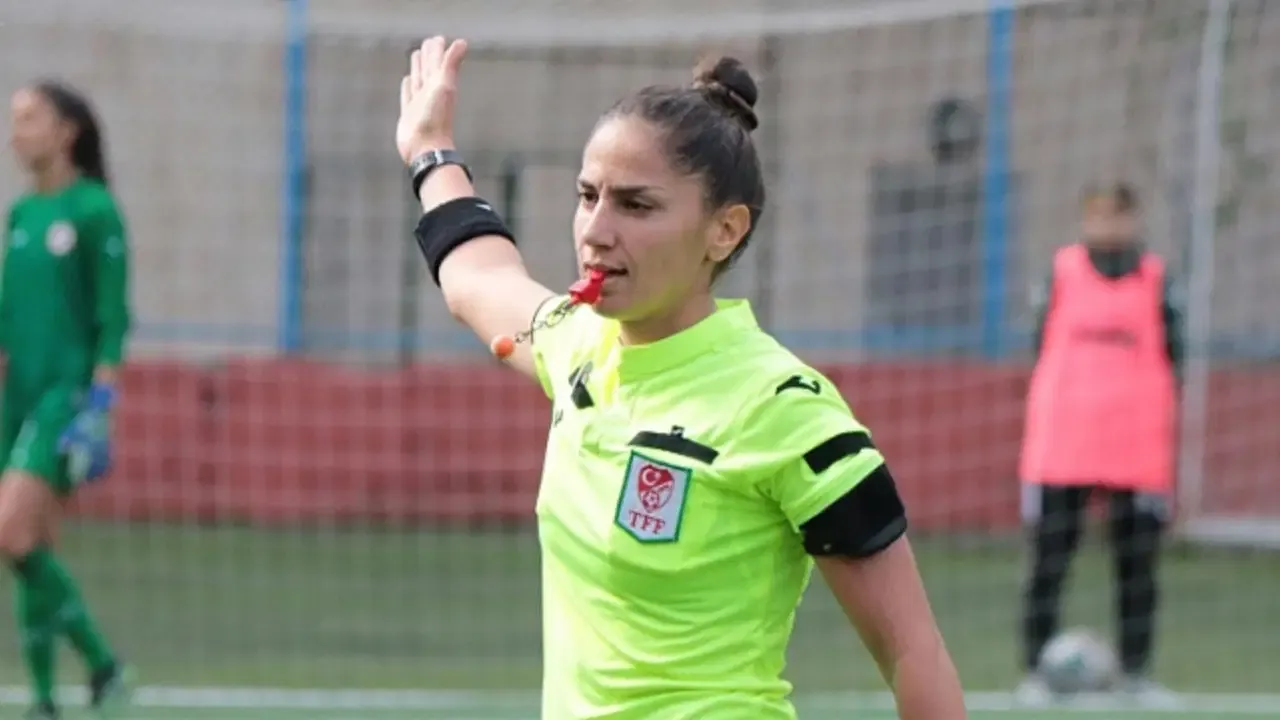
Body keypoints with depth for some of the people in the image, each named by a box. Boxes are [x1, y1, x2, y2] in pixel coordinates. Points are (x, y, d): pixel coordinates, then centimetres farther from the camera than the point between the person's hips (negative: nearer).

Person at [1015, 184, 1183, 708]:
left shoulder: (1156, 280, 6)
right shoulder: (1061, 272, 7)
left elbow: (1171, 360, 8)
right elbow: (1042, 351, 11)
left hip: (1138, 447, 0)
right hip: (1062, 444, 0)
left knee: (1138, 565, 2)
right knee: (1048, 562, -1)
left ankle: (1136, 672, 9)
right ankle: (1036, 670, 3)